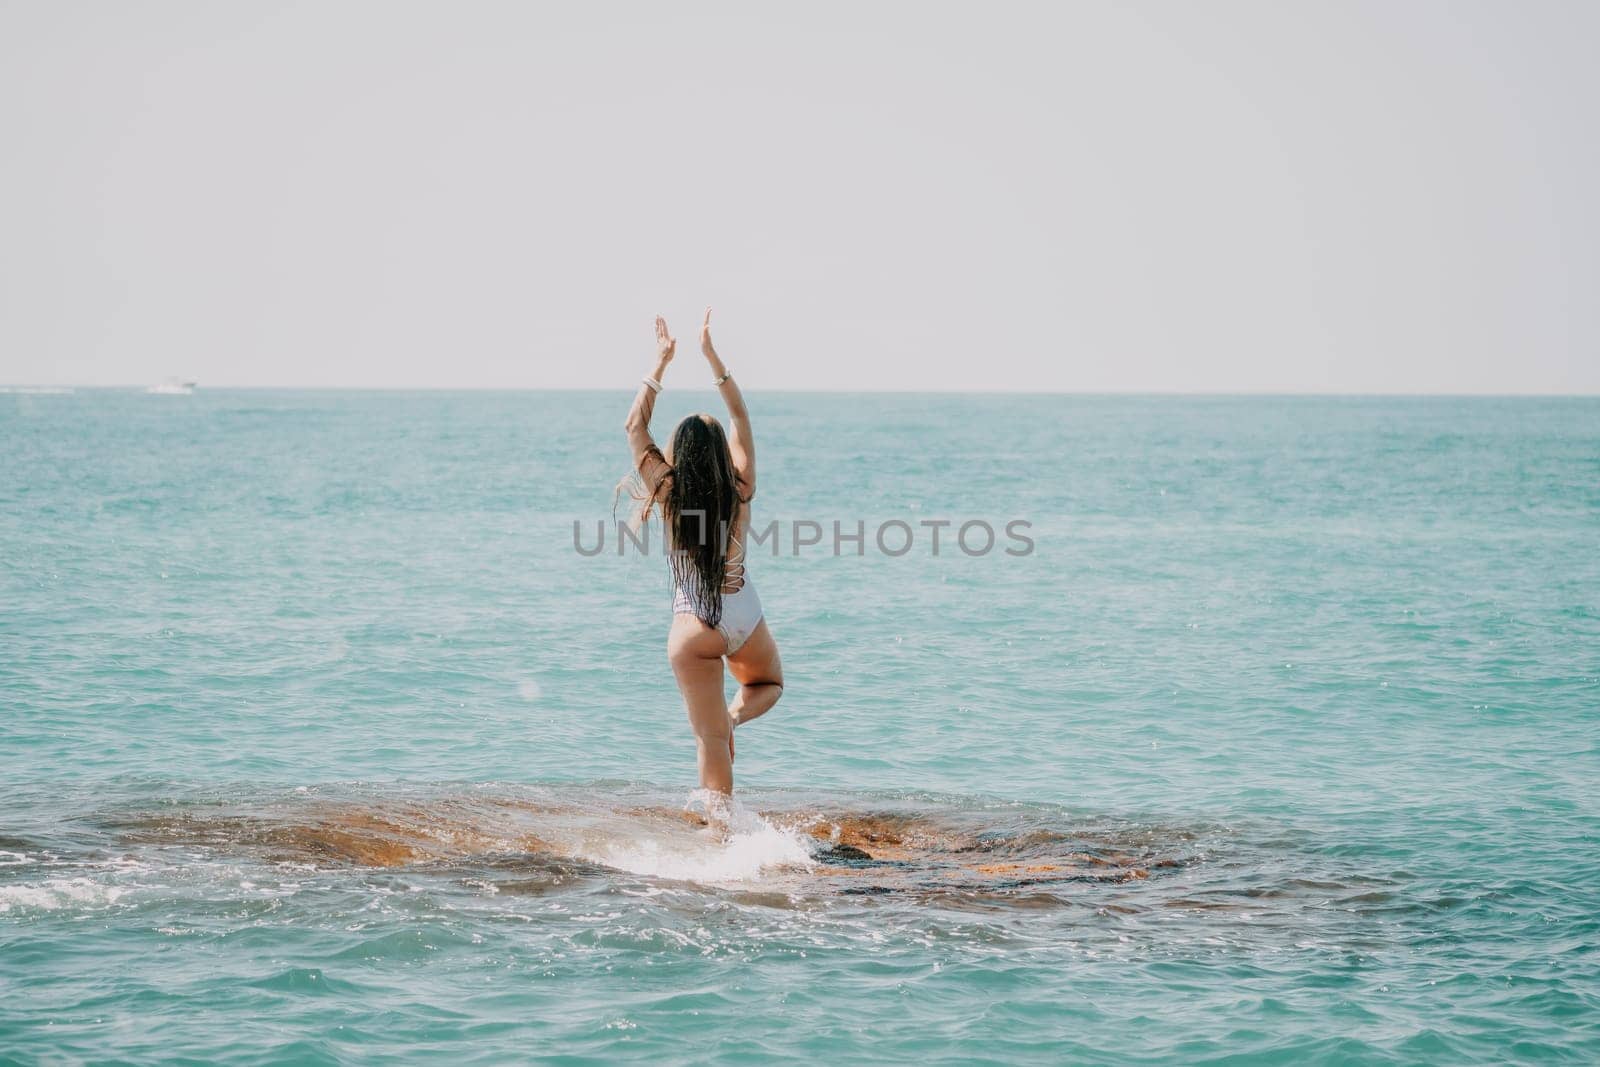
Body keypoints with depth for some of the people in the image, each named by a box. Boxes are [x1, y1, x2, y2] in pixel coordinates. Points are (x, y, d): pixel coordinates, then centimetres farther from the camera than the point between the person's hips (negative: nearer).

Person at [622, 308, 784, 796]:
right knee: (769, 684, 30)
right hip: (745, 619, 1)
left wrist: (661, 363, 7)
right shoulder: (740, 491, -6)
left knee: (711, 739, 0)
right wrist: (711, 354, 8)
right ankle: (737, 713, -2)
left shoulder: (667, 496, -9)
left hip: (694, 627, -1)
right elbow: (740, 417, 5)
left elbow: (635, 426, 1)